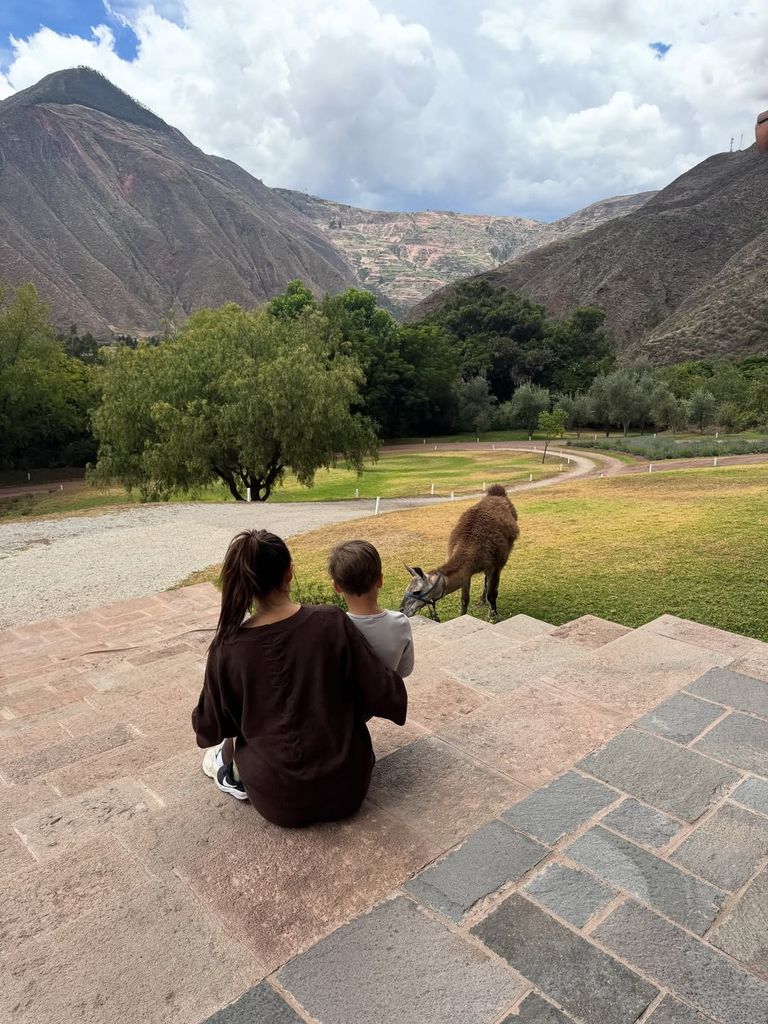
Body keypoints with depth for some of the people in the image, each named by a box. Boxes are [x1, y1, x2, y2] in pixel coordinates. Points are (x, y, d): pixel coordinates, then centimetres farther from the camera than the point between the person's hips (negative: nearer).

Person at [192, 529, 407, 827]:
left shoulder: (227, 647, -14)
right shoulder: (331, 622, -17)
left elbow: (209, 730, 0)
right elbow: (383, 695, -11)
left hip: (279, 802, 1)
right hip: (347, 789, 0)